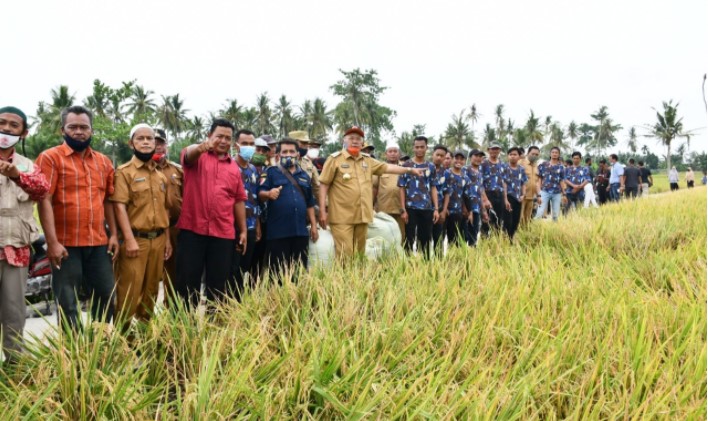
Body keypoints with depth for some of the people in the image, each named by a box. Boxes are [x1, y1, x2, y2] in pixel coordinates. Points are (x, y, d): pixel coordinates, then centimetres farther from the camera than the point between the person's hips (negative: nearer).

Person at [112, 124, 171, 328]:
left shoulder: (161, 176, 16)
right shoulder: (124, 172, -3)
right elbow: (120, 206, -11)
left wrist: (167, 239, 13)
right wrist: (129, 239, -19)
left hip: (158, 239, 6)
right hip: (135, 239, -6)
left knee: (151, 290, 13)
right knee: (129, 291, -4)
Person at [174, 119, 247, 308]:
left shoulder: (234, 167, 14)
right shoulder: (197, 156, 4)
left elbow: (239, 200, 15)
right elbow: (189, 154, -21)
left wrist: (243, 230, 11)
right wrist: (201, 147, -45)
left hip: (223, 234, 3)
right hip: (192, 230, -3)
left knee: (217, 285, 8)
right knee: (187, 282, 1)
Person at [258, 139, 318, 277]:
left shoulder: (304, 175, 18)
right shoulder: (271, 172, 4)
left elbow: (310, 203, 20)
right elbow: (260, 193, -8)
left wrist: (313, 225, 15)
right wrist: (269, 194, -30)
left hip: (300, 231, 4)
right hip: (277, 232, -4)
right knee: (278, 271, -2)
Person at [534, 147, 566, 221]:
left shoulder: (561, 167, 9)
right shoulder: (543, 165, 3)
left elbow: (562, 181, 13)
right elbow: (539, 180, 2)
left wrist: (564, 194, 9)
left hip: (557, 193, 2)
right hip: (545, 192, -2)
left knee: (556, 215, 6)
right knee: (540, 213, -11)